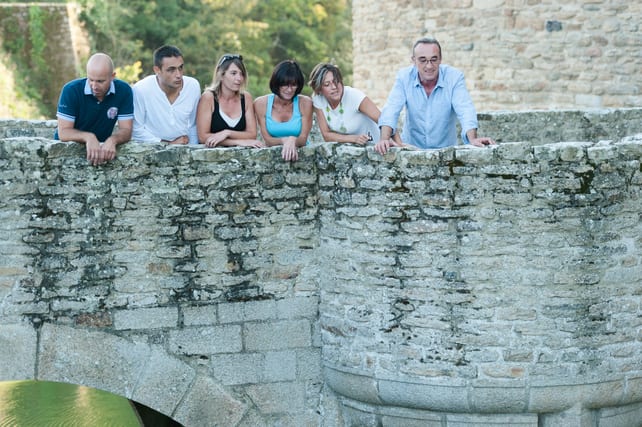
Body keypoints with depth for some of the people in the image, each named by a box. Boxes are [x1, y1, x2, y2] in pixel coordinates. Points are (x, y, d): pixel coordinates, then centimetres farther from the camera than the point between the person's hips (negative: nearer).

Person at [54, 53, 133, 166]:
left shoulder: (124, 91, -8)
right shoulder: (71, 90, -14)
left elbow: (126, 131, -9)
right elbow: (63, 132, -17)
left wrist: (112, 140, -32)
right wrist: (88, 137, -37)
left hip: (101, 148, 2)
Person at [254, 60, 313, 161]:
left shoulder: (305, 103, -3)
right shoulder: (261, 103, -1)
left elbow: (303, 139, -7)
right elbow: (267, 140, -2)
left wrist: (293, 141, -29)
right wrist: (285, 141, -22)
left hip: (301, 153, 0)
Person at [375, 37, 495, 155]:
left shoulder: (455, 77, -8)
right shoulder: (404, 77, -5)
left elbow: (465, 110, -17)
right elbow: (391, 109, -12)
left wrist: (473, 139, -37)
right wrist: (385, 139, -32)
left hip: (446, 149, 0)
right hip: (412, 148, 0)